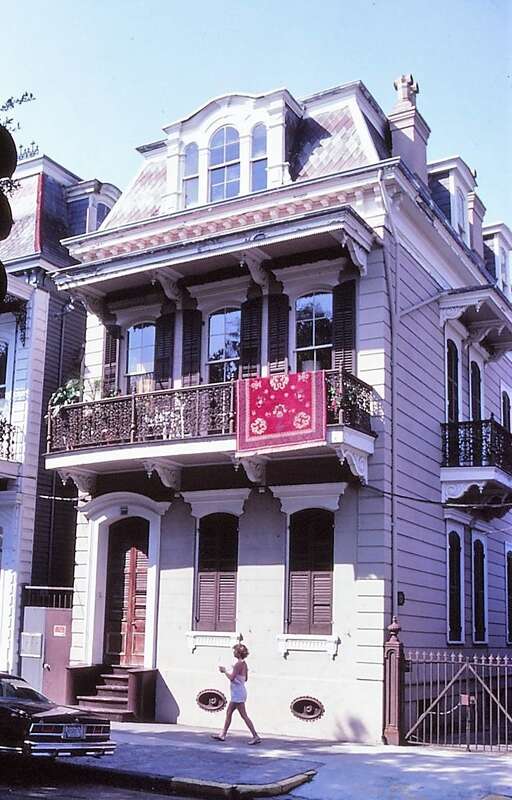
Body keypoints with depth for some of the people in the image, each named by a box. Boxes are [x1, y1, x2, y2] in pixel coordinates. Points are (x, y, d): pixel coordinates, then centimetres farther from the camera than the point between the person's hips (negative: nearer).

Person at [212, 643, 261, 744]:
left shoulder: (238, 664, -18)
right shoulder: (244, 663, 10)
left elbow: (231, 678, -22)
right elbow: (245, 678, 17)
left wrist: (225, 671, -6)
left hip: (238, 693, -10)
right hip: (237, 693, 10)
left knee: (244, 715, -8)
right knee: (228, 713, 17)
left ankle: (256, 736, -8)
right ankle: (223, 734, 25)